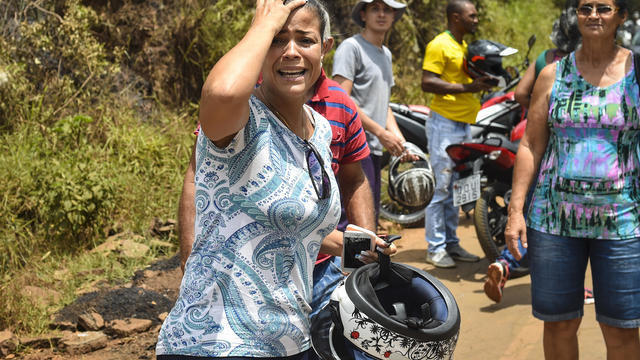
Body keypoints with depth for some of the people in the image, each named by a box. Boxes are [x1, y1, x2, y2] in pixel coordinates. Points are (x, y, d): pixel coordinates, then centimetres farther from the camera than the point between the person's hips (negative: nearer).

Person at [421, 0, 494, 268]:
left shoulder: (465, 47, 19)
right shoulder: (439, 45, -10)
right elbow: (427, 83, -19)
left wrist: (482, 82, 10)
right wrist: (466, 87, -22)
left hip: (464, 125, 9)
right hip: (444, 123, -9)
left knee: (455, 188, 13)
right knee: (440, 187, -6)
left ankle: (451, 243, 21)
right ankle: (435, 248, 0)